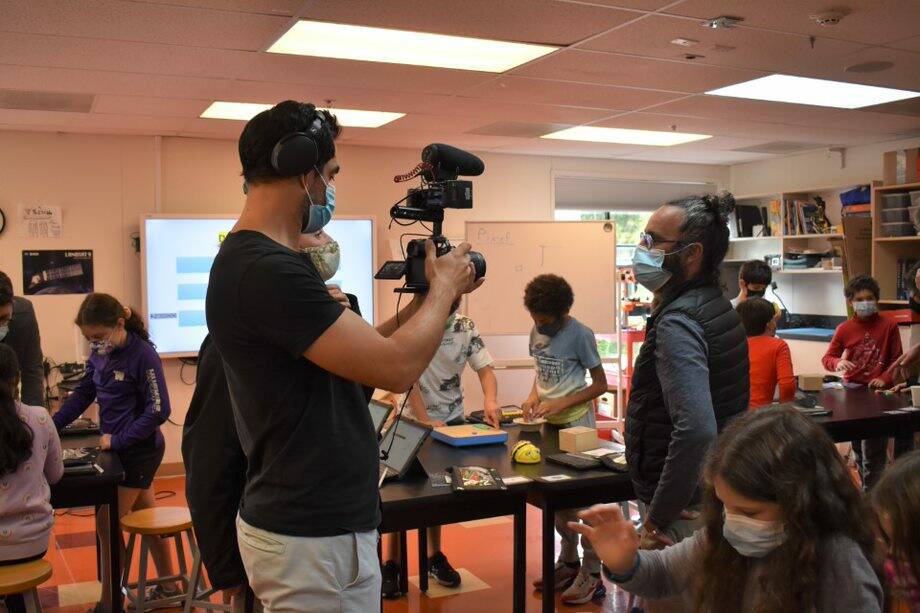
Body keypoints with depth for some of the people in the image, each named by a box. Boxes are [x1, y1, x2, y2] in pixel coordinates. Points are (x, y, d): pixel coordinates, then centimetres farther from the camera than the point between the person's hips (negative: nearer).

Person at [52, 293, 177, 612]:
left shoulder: (143, 355, -20)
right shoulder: (100, 353, 2)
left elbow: (158, 410, -21)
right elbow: (83, 394, 10)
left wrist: (117, 440, -21)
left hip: (139, 450, -8)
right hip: (120, 448, 8)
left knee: (108, 523, -3)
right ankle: (168, 586, 30)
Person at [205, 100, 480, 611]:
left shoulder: (255, 261, 9)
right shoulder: (268, 271, -24)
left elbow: (363, 352, 13)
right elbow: (396, 367, -24)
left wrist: (427, 296, 8)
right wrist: (445, 287, -8)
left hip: (309, 520, 10)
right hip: (313, 535, -10)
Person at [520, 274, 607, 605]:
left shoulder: (580, 335, -15)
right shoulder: (537, 331, 4)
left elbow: (600, 384, -12)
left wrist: (562, 403, -20)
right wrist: (533, 396, -4)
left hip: (576, 424, -7)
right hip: (549, 423, 7)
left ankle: (592, 572, 7)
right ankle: (569, 561, 27)